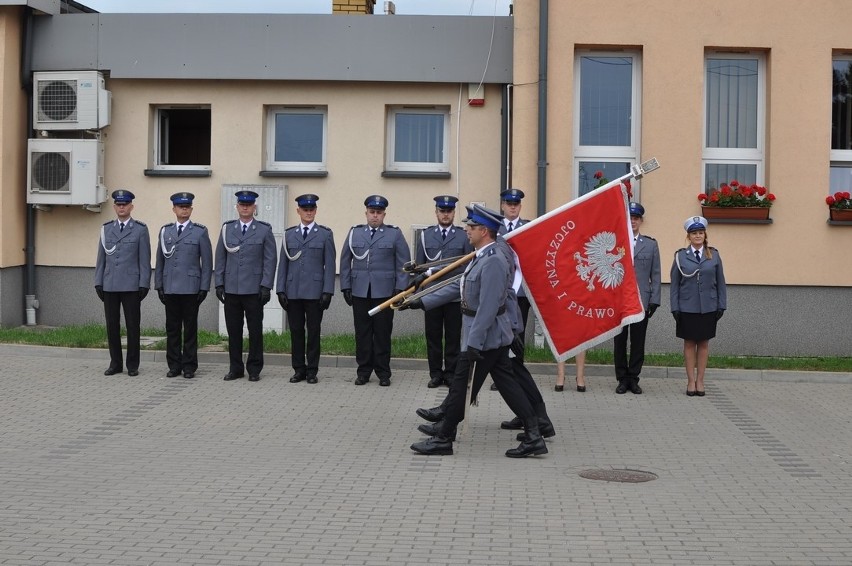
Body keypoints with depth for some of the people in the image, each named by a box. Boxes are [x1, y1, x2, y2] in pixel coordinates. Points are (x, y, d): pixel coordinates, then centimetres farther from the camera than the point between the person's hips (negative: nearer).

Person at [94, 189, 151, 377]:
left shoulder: (140, 229, 1)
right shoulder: (106, 229, 11)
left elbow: (145, 259, -1)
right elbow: (101, 258, 12)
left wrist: (144, 284, -7)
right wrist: (98, 282, 6)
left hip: (131, 286, -3)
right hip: (109, 286, 3)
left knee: (133, 326, 1)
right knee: (112, 325, 6)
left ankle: (132, 365, 8)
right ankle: (115, 363, 14)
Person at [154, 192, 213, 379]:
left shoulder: (200, 231, 1)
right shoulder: (165, 231, 10)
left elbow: (207, 262, -1)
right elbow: (160, 260, 12)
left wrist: (204, 287, -6)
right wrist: (159, 285, 6)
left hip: (191, 288, -3)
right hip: (170, 288, 3)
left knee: (190, 328, 2)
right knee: (172, 328, 6)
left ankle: (189, 366, 8)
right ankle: (174, 365, 12)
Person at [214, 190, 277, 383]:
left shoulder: (264, 230, 2)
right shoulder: (227, 228, 9)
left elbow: (270, 260, -1)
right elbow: (220, 258, 10)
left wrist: (266, 286, -8)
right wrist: (219, 284, 4)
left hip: (254, 289, -2)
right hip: (231, 288, 2)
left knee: (255, 330, 2)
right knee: (233, 330, 5)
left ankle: (254, 369, 10)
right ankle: (235, 368, 14)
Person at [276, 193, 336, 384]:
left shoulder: (325, 234, 3)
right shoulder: (289, 234, 11)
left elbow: (329, 265, 0)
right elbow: (283, 264, 10)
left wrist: (327, 291, -8)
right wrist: (281, 290, 2)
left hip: (315, 292, -2)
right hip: (293, 292, 2)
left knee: (313, 331, 2)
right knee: (296, 331, 5)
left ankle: (312, 370, 8)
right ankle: (299, 369, 12)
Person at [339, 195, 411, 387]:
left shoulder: (395, 234, 5)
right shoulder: (355, 233, 11)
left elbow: (403, 263, 3)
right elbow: (345, 261, 12)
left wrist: (400, 288, -5)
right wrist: (346, 287, 5)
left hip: (384, 292, -2)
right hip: (359, 292, 2)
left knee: (383, 333, 2)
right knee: (362, 333, 3)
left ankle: (383, 373, 9)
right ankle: (364, 371, 11)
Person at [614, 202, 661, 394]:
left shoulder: (651, 245, 10)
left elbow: (655, 275, 8)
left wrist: (654, 300, 0)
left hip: (641, 301, 1)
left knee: (638, 342, 4)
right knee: (619, 341, 4)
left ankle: (633, 378, 13)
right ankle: (622, 378, 13)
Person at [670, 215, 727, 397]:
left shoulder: (714, 255, 3)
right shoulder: (681, 256, 0)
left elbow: (720, 283, 6)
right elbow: (675, 284, 1)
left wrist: (721, 305, 1)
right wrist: (675, 308, -4)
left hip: (708, 307, 1)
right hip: (687, 308, -1)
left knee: (704, 343, 7)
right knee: (689, 343, 5)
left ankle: (700, 381, 14)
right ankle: (691, 381, 11)